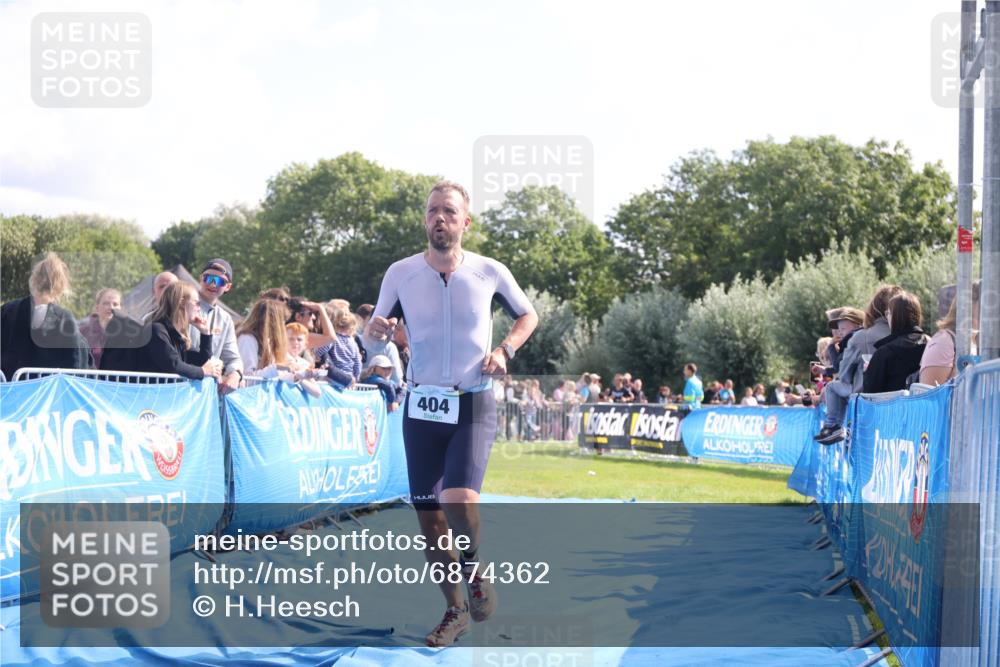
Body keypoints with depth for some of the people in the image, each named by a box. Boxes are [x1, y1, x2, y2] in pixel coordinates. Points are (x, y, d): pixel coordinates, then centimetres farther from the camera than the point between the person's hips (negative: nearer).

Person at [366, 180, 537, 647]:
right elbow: (376, 331, 7)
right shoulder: (400, 273, -2)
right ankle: (455, 610, 23)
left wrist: (505, 349, -5)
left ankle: (473, 567, 10)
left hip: (473, 407, -2)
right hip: (421, 406, 2)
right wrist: (377, 330, -16)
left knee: (458, 501, -23)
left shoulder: (490, 272, -4)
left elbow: (528, 315, 13)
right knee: (428, 515, 5)